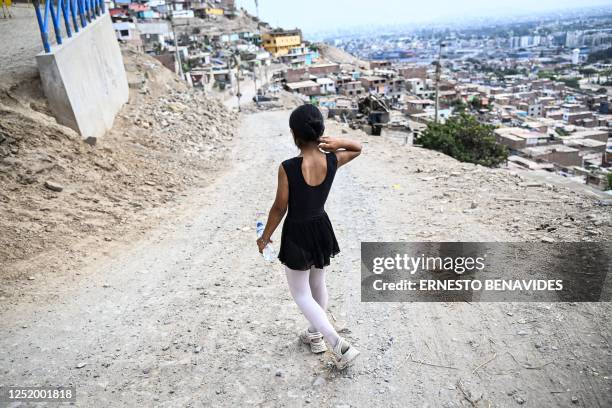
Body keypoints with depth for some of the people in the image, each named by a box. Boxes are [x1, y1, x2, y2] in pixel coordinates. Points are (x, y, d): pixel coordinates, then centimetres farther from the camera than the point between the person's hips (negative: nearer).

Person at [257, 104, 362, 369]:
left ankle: (341, 346, 6)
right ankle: (315, 336, 44)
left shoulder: (288, 168, -25)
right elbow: (358, 148, 9)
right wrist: (337, 143, -12)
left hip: (297, 234, -5)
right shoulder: (332, 161, -11)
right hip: (322, 229, 6)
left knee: (301, 294, 11)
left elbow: (279, 208, -16)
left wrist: (265, 237, 0)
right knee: (318, 284, 24)